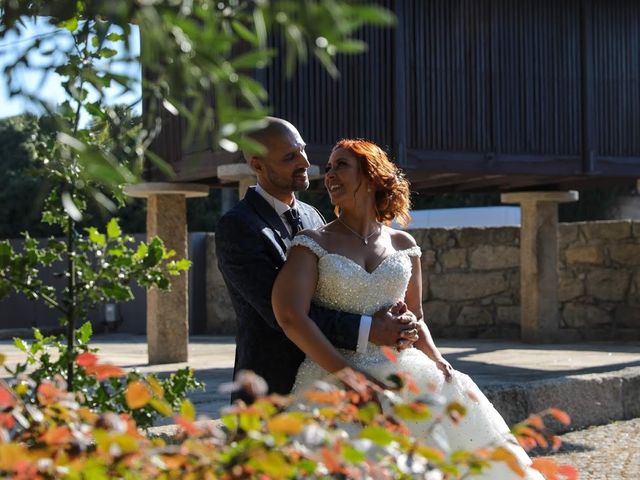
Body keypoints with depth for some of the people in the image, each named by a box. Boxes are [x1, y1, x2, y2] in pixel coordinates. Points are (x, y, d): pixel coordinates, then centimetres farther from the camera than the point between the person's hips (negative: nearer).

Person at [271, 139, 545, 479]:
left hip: (398, 371, 4)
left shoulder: (402, 244, 13)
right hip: (333, 375, -4)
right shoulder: (313, 244, 1)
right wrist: (352, 376, -19)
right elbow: (291, 316, -13)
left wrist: (438, 362, 2)